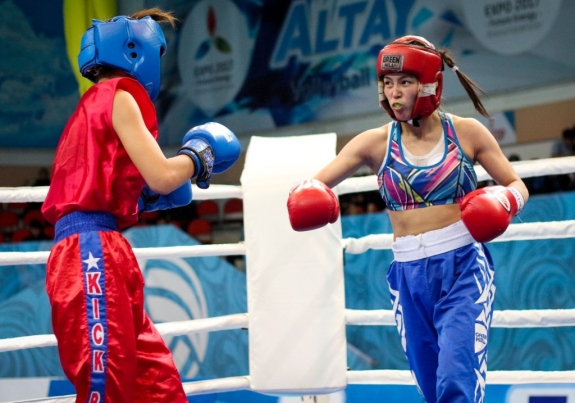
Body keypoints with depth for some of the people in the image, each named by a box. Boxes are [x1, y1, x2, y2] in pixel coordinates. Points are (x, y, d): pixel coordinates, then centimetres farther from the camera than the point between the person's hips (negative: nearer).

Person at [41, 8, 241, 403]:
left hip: (98, 254, 10)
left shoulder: (96, 103, 23)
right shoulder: (117, 95, -3)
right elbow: (161, 176, -11)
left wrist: (147, 198, 19)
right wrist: (200, 152, 7)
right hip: (92, 254, -10)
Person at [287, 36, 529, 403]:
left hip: (464, 266, -2)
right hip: (409, 276, 3)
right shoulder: (376, 142, 0)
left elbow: (517, 186, 7)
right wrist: (306, 199, -29)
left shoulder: (467, 133, -2)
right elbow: (315, 184, -6)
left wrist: (502, 201, -15)